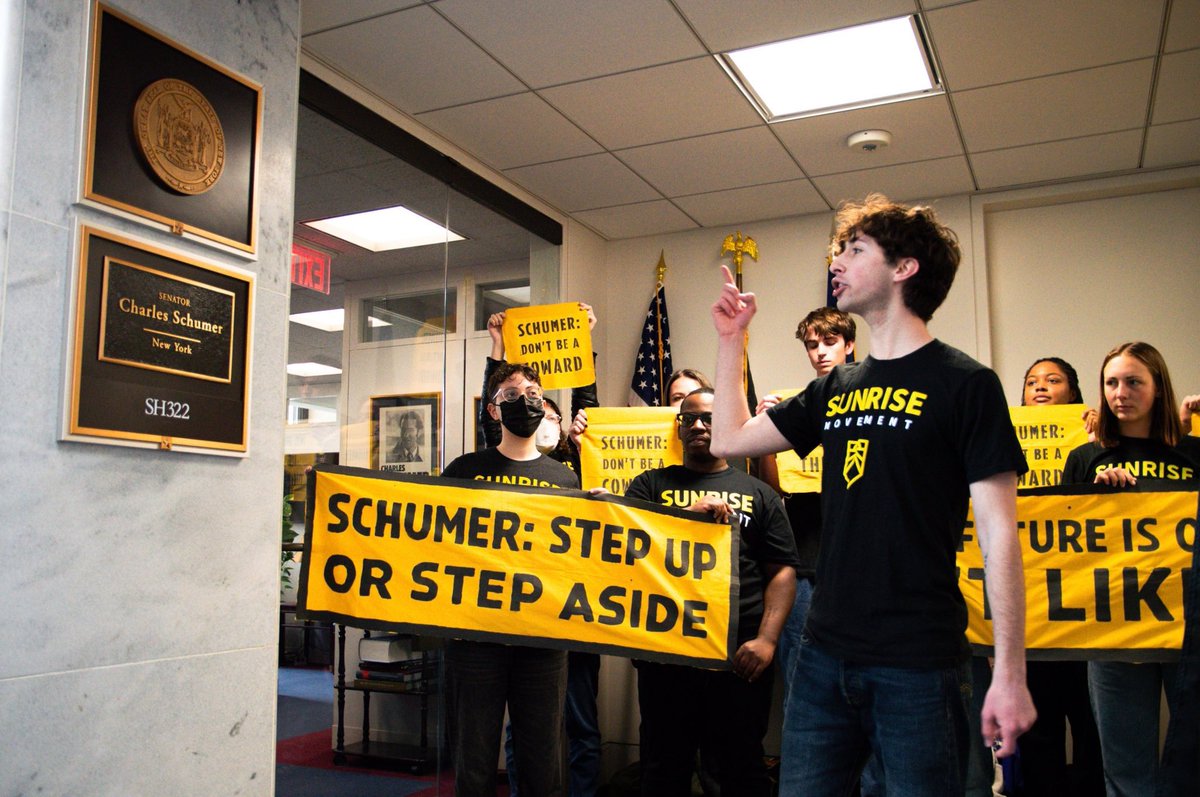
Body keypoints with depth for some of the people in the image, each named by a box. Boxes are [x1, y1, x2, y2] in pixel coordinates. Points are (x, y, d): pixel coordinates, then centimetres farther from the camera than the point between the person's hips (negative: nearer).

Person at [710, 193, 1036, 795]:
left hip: (918, 665, -5)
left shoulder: (965, 384, -6)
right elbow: (729, 440, 17)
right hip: (825, 656, 5)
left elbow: (997, 534, -9)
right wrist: (730, 338, 15)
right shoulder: (836, 388, 10)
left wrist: (1010, 673, -13)